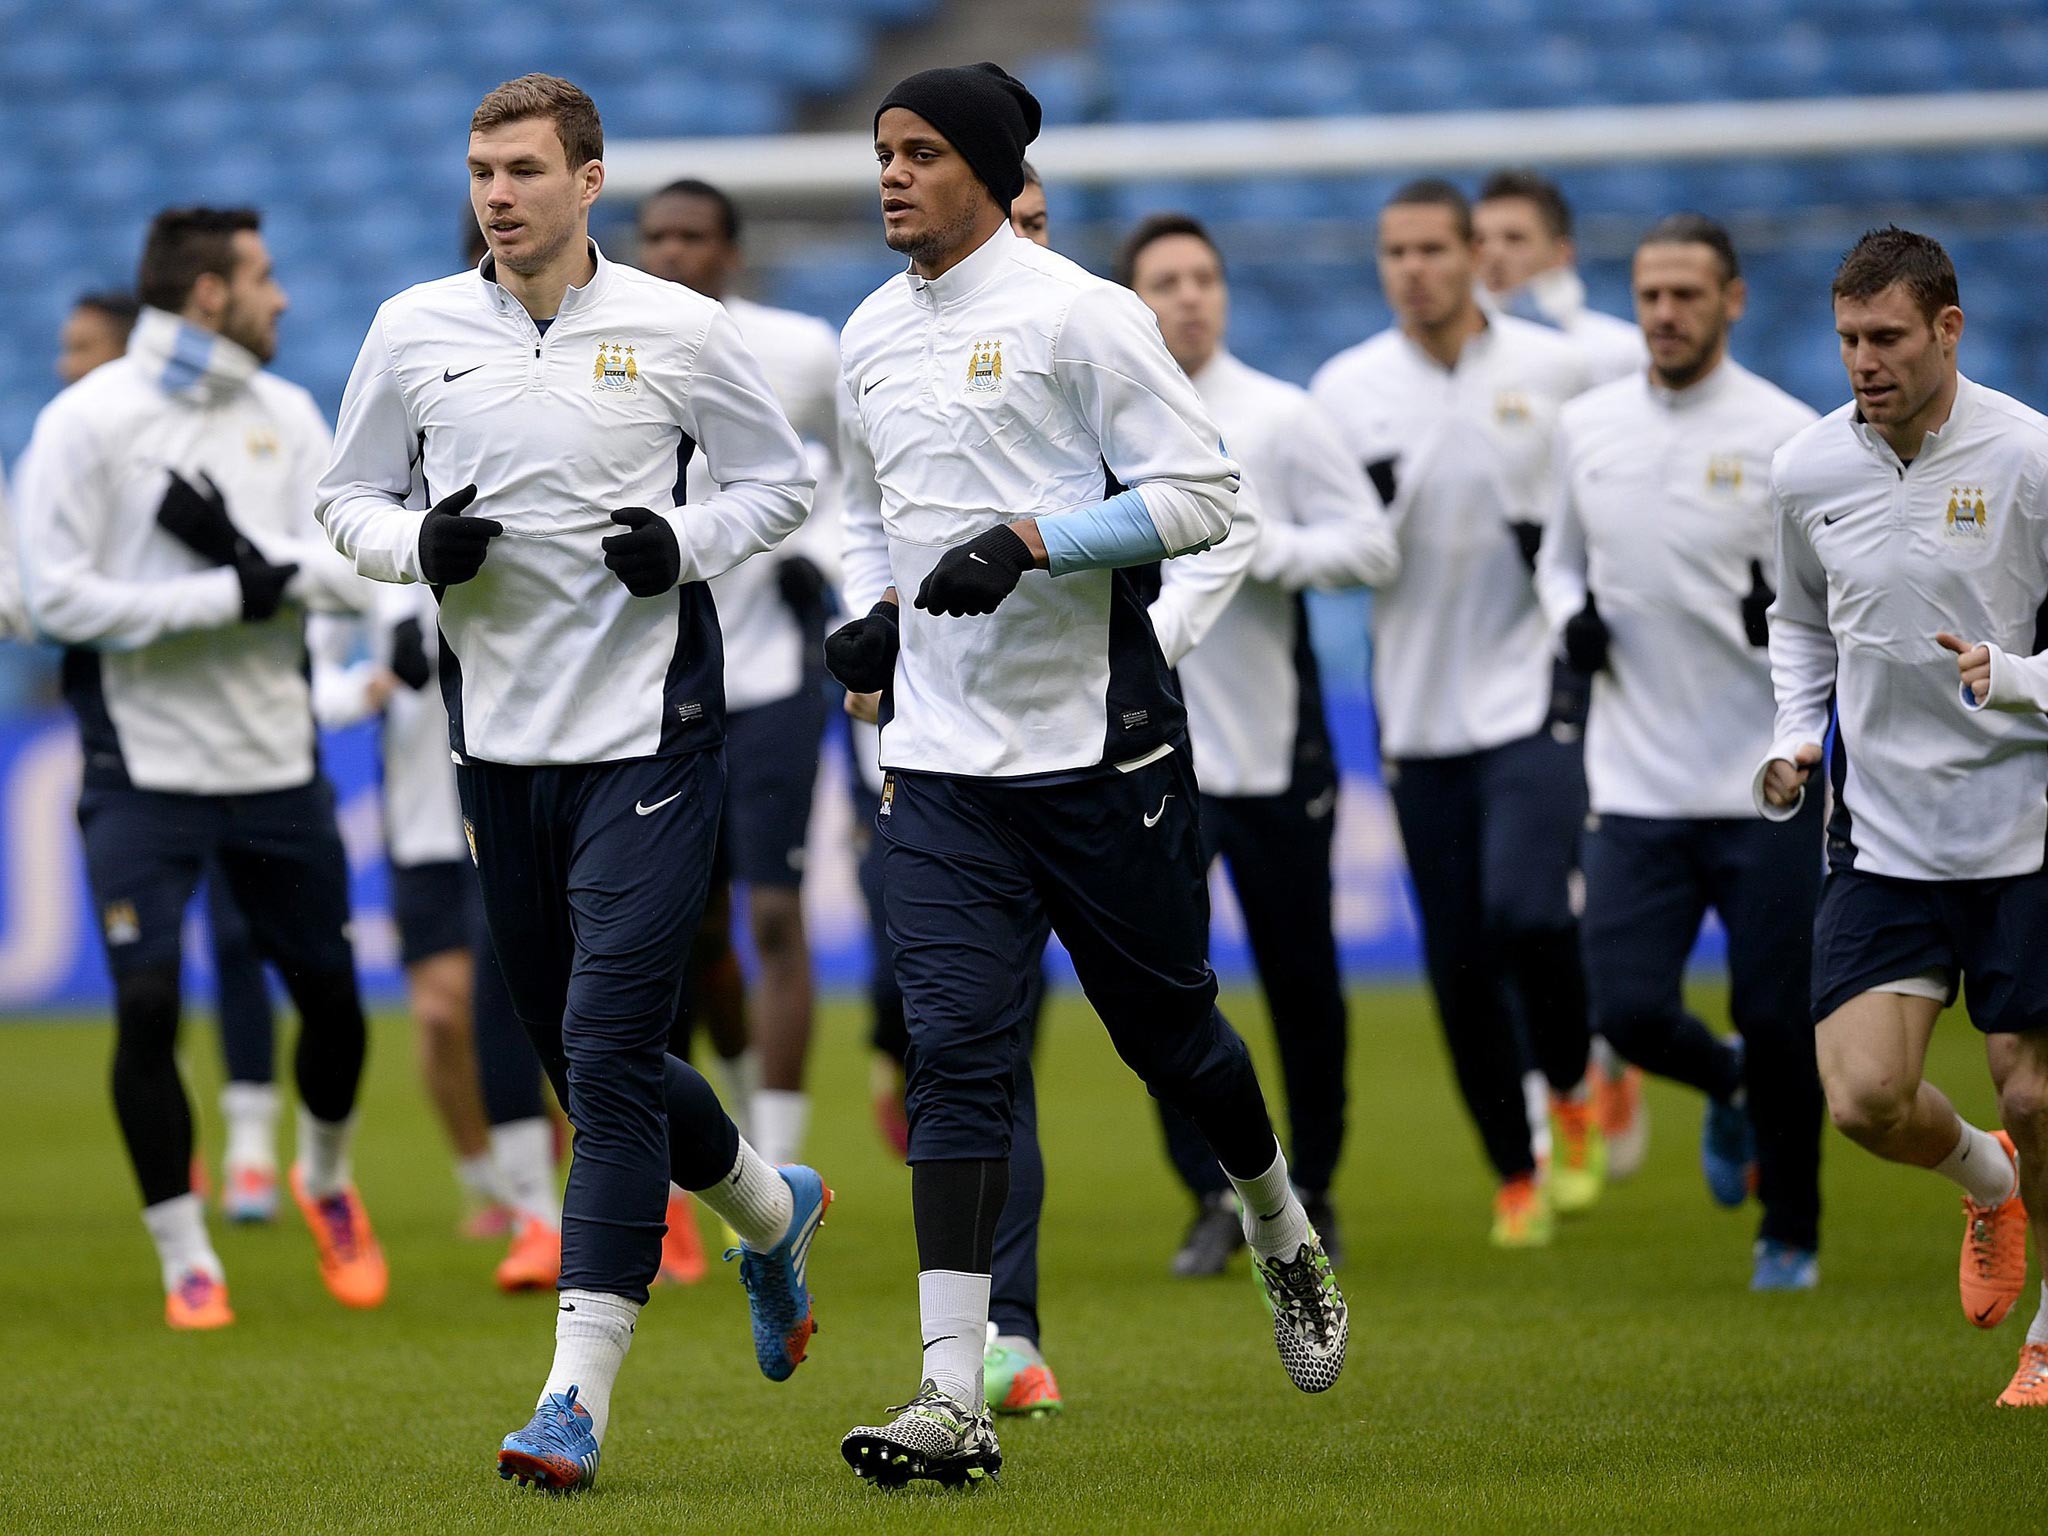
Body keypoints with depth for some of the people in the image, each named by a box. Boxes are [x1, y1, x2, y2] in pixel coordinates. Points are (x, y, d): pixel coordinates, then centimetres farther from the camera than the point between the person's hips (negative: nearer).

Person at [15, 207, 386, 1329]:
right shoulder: (88, 422, -9)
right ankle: (186, 1259, 5)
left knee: (330, 993, 10)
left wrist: (253, 552, -19)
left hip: (276, 760, 4)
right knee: (148, 1008, -10)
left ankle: (326, 1182, 38)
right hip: (143, 763, -4)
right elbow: (57, 596, -15)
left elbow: (354, 572, -1)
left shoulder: (287, 416, 6)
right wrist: (229, 596, -16)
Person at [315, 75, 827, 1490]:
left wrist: (686, 543, -11)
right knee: (587, 1054, 13)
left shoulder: (678, 331, -3)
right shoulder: (414, 332, 4)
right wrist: (421, 546, -9)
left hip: (649, 732, -4)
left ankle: (577, 1398, -13)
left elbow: (781, 479, 8)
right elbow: (349, 501, 13)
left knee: (609, 1054, -13)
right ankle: (771, 1213, 42)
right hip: (498, 730, 4)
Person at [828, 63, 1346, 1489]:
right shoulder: (872, 336, 11)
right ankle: (955, 1398, -14)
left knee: (1168, 1023, 10)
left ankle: (1286, 1237, 41)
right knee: (957, 1057, -8)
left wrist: (1031, 541, -21)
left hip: (1098, 741, -4)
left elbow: (1201, 493, -11)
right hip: (941, 758, 4)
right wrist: (876, 610, 8)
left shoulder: (1077, 312, -8)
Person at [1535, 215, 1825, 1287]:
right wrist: (1570, 619, -1)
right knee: (1629, 1012, -7)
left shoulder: (1787, 436, -5)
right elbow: (1560, 561, 21)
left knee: (1778, 1025, -1)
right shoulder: (1587, 426, 7)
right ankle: (1725, 1086, 29)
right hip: (1634, 787, 3)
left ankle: (1791, 1235, 21)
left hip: (1765, 787, -3)